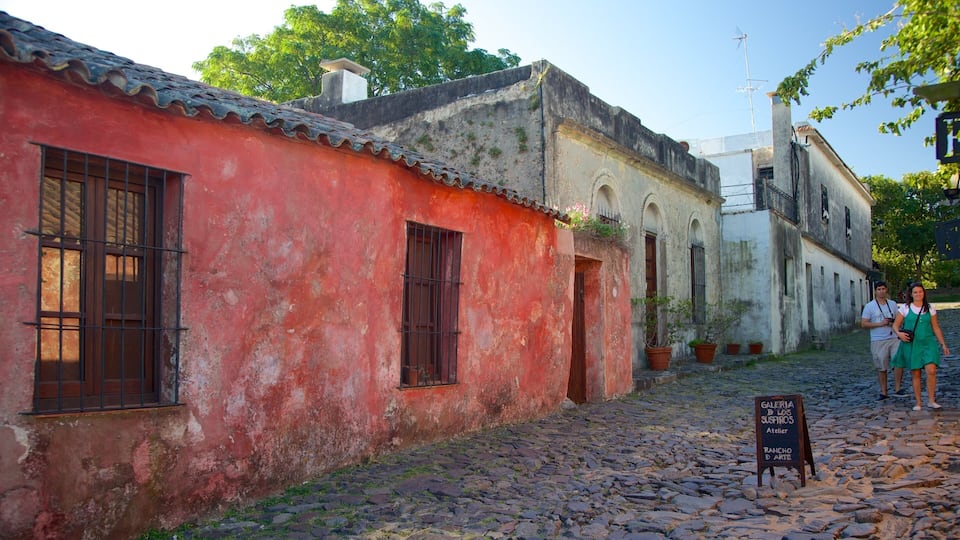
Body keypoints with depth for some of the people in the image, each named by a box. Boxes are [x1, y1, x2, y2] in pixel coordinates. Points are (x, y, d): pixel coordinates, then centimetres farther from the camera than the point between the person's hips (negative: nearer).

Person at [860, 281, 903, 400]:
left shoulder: (893, 304, 12)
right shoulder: (869, 306, 0)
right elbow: (863, 324, -5)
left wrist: (894, 323, -5)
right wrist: (880, 324, -15)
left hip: (894, 338, 3)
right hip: (878, 341, -3)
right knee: (881, 368, 4)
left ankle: (897, 389, -1)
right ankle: (883, 393, 13)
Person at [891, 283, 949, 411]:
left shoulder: (930, 308, 7)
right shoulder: (905, 308, 2)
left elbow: (936, 328, 12)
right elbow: (895, 325, 4)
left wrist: (943, 344, 9)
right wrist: (899, 333, -17)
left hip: (928, 343, 1)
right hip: (911, 344, -1)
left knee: (931, 370, -14)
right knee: (915, 374, 2)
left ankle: (931, 400, -1)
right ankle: (918, 402, 11)